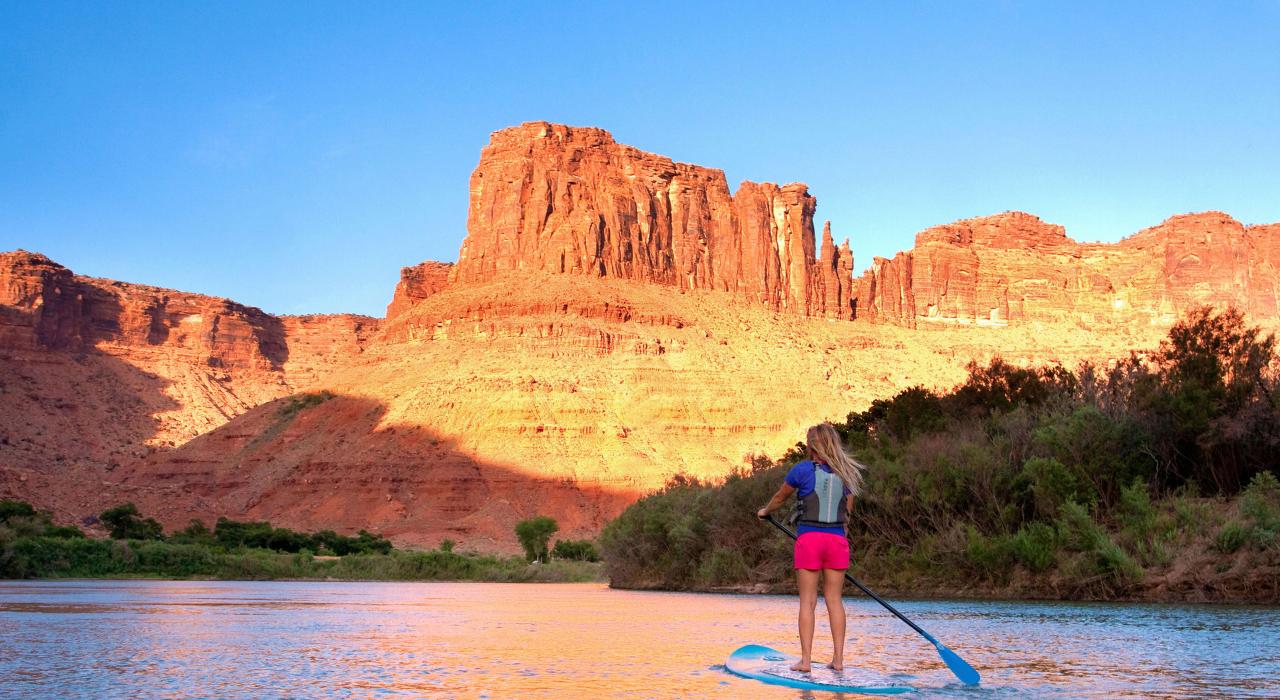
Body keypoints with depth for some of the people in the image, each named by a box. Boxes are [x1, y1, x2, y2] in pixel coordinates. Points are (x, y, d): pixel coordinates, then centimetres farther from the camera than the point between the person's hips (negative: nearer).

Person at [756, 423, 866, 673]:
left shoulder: (803, 470, -3)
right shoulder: (846, 474, 9)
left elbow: (780, 498, 12)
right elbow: (847, 512, 14)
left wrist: (765, 512, 31)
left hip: (809, 538, -3)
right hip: (837, 539, 4)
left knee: (807, 601, 0)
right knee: (834, 600, 7)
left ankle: (805, 659, -1)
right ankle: (838, 658, 6)